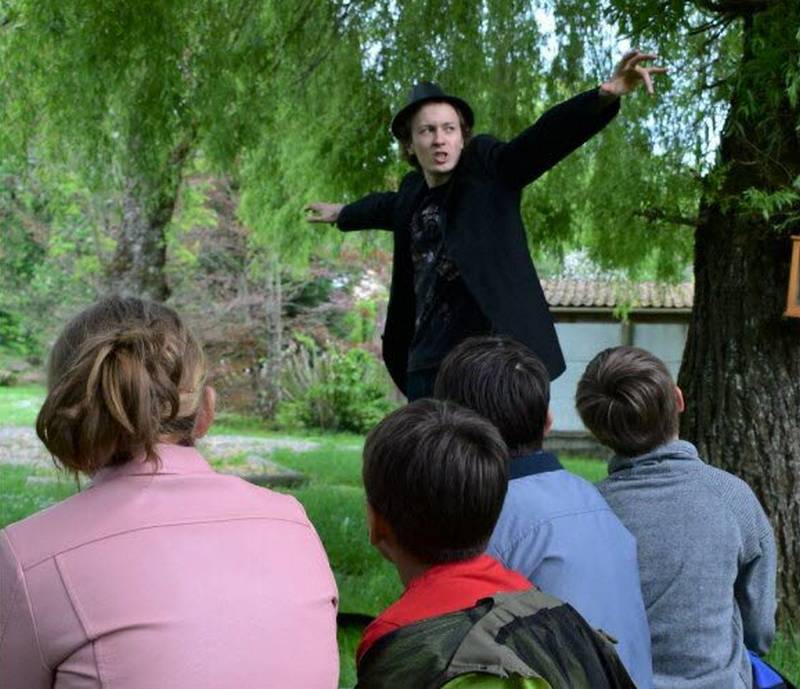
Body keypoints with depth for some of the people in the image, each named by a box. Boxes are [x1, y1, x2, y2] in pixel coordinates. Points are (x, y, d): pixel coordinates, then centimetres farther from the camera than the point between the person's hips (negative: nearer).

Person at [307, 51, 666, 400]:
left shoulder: (489, 168, -1)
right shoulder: (413, 191, 15)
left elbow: (546, 135, -17)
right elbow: (393, 206, 38)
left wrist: (605, 94, -34)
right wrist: (342, 213, 58)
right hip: (426, 368, 6)